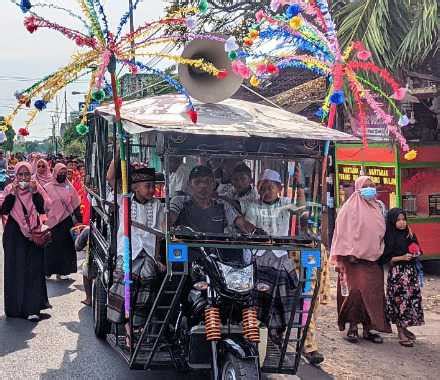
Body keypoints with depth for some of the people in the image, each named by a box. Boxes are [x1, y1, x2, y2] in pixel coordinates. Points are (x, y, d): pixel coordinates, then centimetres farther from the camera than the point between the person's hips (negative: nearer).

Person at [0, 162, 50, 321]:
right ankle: (15, 306, 10)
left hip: (33, 233, 0)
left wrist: (35, 192, -19)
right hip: (14, 234, 0)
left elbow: (42, 209, -10)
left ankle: (32, 308, -4)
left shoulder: (36, 188, 2)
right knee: (14, 269, 2)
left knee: (33, 270, -4)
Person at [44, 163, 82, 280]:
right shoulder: (48, 188, -1)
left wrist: (79, 220, 5)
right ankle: (48, 270, 13)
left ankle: (62, 271, 11)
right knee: (51, 247, 2)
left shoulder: (69, 188, 7)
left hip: (67, 221, 2)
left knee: (65, 246, 3)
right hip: (52, 221, -2)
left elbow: (76, 205, 8)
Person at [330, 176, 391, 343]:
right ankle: (352, 327, 2)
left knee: (373, 293, 3)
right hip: (354, 258, -5)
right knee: (355, 291, -10)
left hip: (373, 259, 6)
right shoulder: (350, 207, -2)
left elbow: (381, 232, 23)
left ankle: (368, 328, 11)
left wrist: (380, 252, 12)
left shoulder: (376, 207, 15)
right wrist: (349, 254, -13)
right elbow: (343, 232, -7)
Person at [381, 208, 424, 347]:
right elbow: (386, 258, -9)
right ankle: (401, 333, 1)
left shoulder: (409, 234, 9)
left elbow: (416, 250, 20)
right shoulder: (389, 238, -7)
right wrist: (402, 257, -17)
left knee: (411, 299, 6)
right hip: (397, 272, -6)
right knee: (399, 300, -6)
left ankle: (404, 328, 21)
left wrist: (416, 253, -1)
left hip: (411, 270, 6)